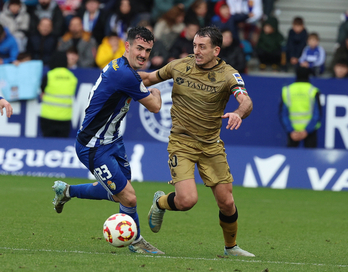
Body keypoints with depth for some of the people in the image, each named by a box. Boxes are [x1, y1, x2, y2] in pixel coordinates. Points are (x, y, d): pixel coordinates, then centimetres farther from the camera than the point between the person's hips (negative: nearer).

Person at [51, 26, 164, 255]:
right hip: (94, 148, -10)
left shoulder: (119, 67, 5)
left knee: (117, 194, 21)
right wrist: (155, 92, 9)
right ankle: (136, 242, 16)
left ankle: (67, 191, 41)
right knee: (129, 198, -9)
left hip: (112, 141, 10)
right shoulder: (125, 75, -27)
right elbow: (155, 106, -12)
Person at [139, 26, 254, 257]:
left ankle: (231, 247, 26)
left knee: (226, 202, 0)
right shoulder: (179, 66, -3)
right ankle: (160, 203, 16)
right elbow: (150, 78, 16)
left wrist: (238, 113, -49)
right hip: (181, 142, -1)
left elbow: (247, 102, -27)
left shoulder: (228, 75, -10)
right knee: (187, 199, -19)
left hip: (212, 145, 1)